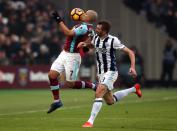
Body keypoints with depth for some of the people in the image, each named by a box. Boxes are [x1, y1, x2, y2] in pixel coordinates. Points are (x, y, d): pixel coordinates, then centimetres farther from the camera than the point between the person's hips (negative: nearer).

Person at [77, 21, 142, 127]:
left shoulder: (113, 40, -17)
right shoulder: (96, 38, 2)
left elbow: (130, 52, -12)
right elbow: (92, 45, 29)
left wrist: (133, 67, -23)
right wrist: (85, 44, 6)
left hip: (110, 72, -8)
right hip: (100, 73, 8)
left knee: (98, 94, -25)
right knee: (110, 101, 15)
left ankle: (90, 121, -22)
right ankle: (134, 89, 36)